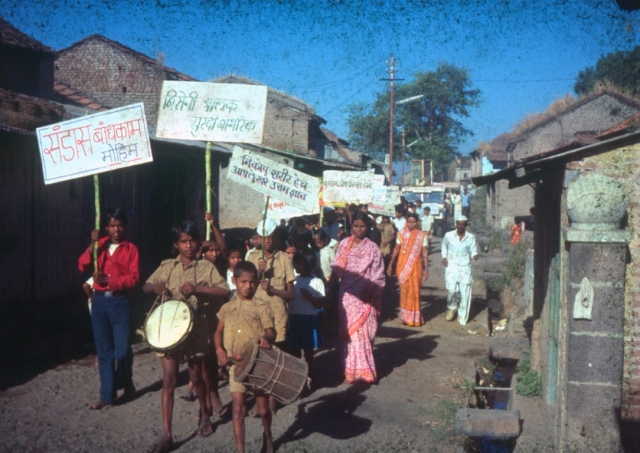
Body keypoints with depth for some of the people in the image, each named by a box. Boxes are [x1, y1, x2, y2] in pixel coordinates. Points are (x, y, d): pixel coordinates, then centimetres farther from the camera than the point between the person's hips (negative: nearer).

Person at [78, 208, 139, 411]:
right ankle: (107, 394, 12)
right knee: (104, 349, 6)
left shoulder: (131, 249, 0)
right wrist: (92, 244, -14)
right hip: (99, 301, 3)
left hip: (120, 302, -3)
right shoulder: (99, 245, 9)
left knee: (122, 348, -3)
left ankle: (126, 383, 24)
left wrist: (108, 280, -19)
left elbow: (134, 278, -9)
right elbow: (82, 267, -2)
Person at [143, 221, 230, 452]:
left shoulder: (206, 267, -1)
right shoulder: (167, 266, 6)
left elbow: (225, 291, -10)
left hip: (196, 328, -1)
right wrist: (156, 287, -13)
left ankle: (204, 415, 41)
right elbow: (146, 286, 11)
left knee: (196, 377, 14)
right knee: (168, 379, -4)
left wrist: (197, 288, -22)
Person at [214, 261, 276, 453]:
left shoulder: (261, 307, -2)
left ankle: (267, 436, 38)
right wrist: (220, 350, -6)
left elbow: (271, 332, -7)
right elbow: (218, 332, 12)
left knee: (263, 409, 9)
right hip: (236, 364, 1)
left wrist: (267, 338, -31)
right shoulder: (227, 308, 5)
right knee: (238, 408, -3)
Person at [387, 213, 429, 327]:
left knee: (414, 291, 1)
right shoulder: (401, 234, 2)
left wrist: (426, 268, -4)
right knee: (404, 291, 3)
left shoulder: (422, 235, 0)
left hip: (415, 267, -1)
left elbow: (424, 253, 0)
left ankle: (414, 317, 12)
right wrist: (390, 265, 3)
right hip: (403, 266, 1)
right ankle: (405, 317, 14)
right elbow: (396, 250, 5)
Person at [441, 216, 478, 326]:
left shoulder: (471, 238, -1)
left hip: (465, 267, 0)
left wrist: (475, 255, -20)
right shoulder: (448, 235, 0)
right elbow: (444, 246, 18)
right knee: (451, 289, -16)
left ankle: (462, 317, 12)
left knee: (465, 292, -2)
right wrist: (444, 257, 6)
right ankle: (452, 307, 14)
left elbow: (473, 251, 3)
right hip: (452, 266, 0)